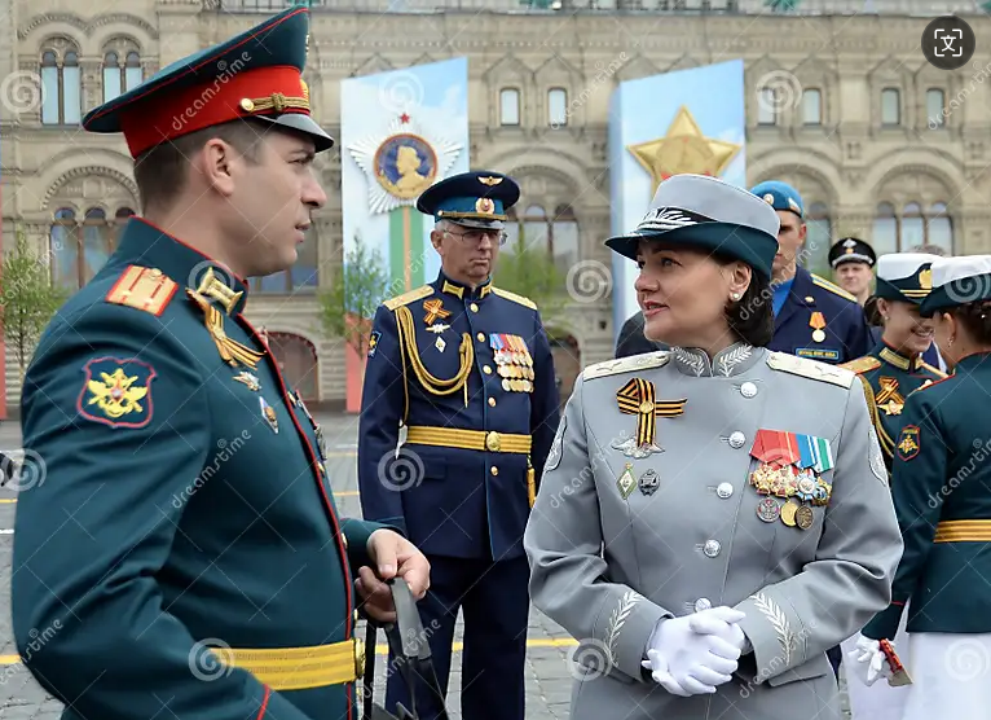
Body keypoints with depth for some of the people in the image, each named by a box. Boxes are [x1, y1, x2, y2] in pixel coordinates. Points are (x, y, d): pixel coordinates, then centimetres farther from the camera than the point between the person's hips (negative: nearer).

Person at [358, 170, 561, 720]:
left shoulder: (524, 318, 11)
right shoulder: (400, 319, 0)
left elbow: (547, 428, 15)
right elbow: (376, 434, -4)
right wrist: (386, 530, -11)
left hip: (510, 529, 4)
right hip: (431, 525, -4)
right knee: (417, 675, 3)